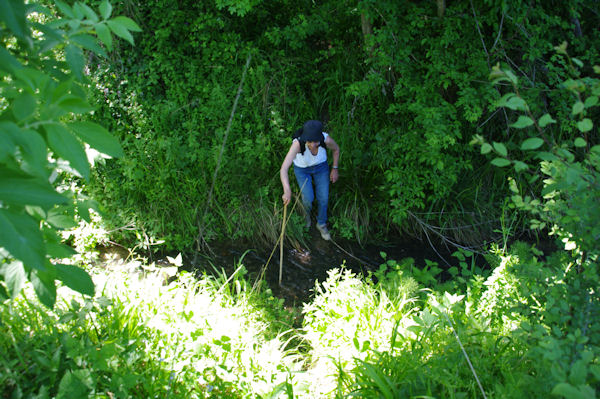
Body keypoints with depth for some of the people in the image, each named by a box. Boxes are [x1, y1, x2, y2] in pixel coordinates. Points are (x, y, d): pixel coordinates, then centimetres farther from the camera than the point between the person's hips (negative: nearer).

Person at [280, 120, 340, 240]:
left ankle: (321, 224, 32)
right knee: (308, 198, -9)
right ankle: (306, 212, 29)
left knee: (323, 198, 3)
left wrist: (335, 169, -5)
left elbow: (336, 148, -9)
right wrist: (287, 191, -60)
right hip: (302, 168, -2)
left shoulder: (326, 139, -34)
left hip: (320, 165, 2)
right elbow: (283, 169, -48)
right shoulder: (298, 143, -43)